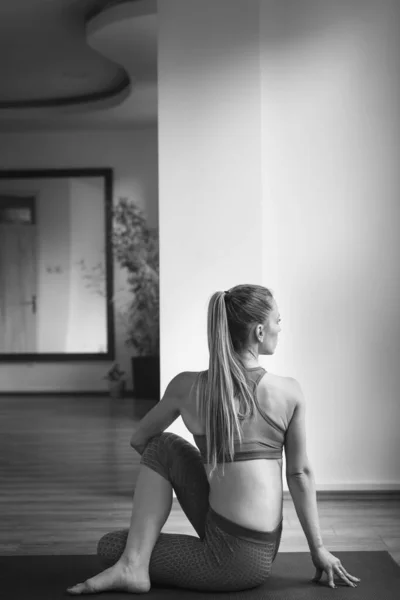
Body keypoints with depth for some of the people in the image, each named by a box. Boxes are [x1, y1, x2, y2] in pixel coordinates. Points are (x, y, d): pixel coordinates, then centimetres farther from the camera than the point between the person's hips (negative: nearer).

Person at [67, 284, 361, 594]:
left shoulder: (187, 387, -7)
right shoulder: (290, 392, -6)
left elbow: (139, 439, 10)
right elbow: (300, 474, 1)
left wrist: (171, 472, 31)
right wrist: (318, 548, 12)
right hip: (263, 549, 4)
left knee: (111, 547, 19)